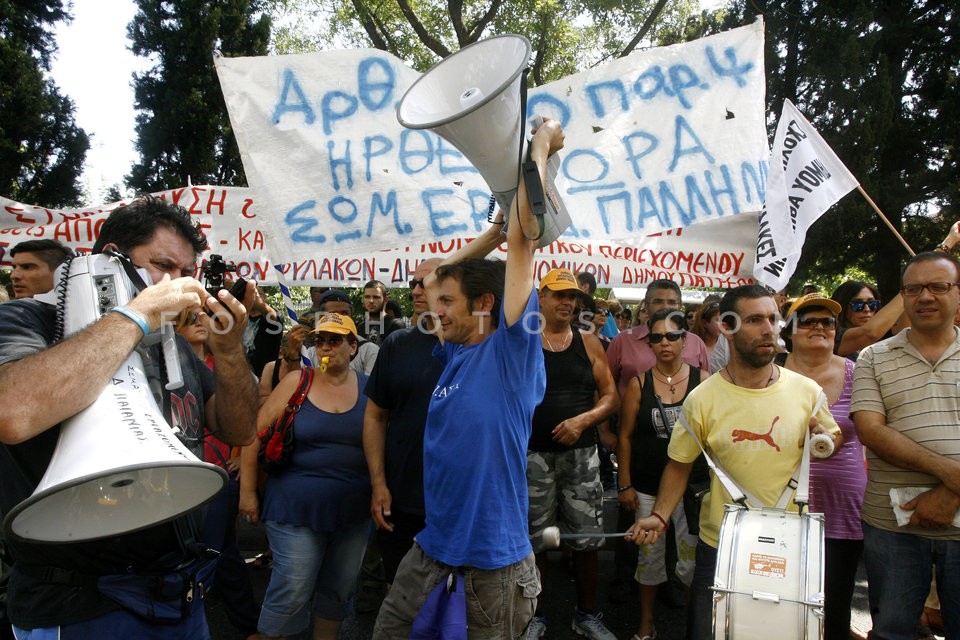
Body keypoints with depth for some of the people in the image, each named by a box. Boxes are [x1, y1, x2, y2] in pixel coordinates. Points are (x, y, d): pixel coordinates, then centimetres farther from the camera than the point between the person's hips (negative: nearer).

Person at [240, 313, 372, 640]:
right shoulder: (296, 383, -5)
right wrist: (247, 491, -3)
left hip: (353, 512, 3)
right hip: (297, 508, -2)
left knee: (339, 589, 16)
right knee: (292, 591, 2)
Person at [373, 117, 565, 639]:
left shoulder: (512, 349, -13)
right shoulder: (452, 353, 6)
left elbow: (523, 235, -18)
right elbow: (431, 277, 16)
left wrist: (541, 145, -9)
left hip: (494, 543, -6)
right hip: (436, 535, 7)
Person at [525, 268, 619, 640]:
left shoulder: (588, 343, 5)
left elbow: (611, 397, 4)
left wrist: (583, 420, -12)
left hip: (581, 453, 2)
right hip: (534, 455, -1)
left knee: (586, 538, 7)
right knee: (534, 540, 9)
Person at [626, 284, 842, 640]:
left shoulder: (806, 391, -6)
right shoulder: (702, 399, -10)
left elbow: (834, 438, 12)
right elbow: (680, 464, 0)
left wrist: (825, 440, -11)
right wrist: (659, 516, -11)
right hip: (720, 545, -1)